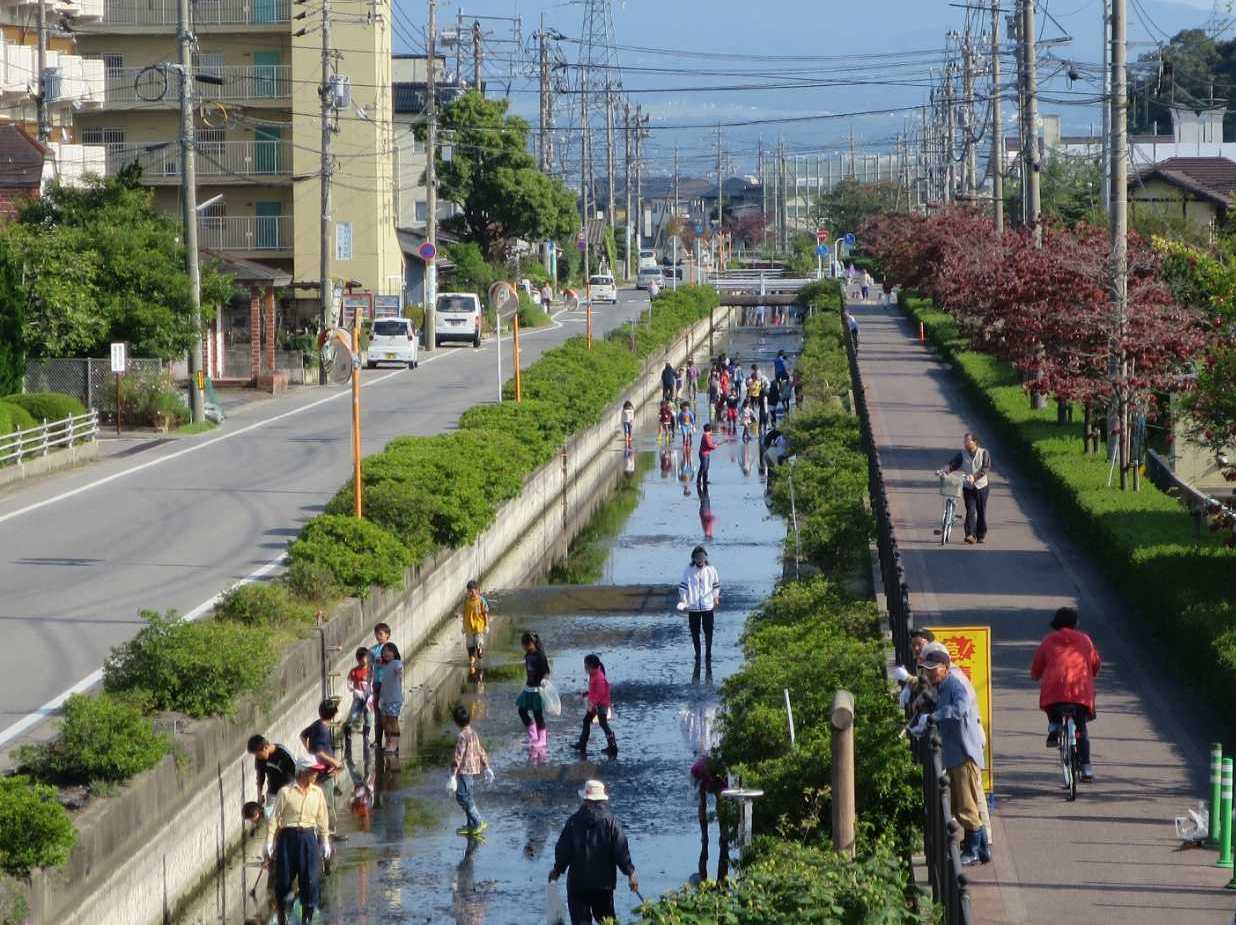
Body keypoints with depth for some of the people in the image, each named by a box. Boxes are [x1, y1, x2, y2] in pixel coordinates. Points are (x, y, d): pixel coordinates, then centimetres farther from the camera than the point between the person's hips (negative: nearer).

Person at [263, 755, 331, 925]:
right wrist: (269, 846, -7)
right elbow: (274, 819, -4)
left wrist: (325, 843, 11)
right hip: (288, 837, -2)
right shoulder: (286, 792, -4)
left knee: (311, 881, -4)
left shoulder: (317, 793, 7)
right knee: (284, 880, 2)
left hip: (309, 838, 3)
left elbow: (322, 820, 13)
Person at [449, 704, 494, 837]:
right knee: (467, 797, 16)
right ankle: (470, 825, 19)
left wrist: (453, 775, -20)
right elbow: (481, 751, 17)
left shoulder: (462, 736, -18)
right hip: (474, 770, 9)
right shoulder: (474, 733, 10)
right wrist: (487, 768, 26)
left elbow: (458, 757, -20)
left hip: (464, 771, -9)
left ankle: (478, 822, -10)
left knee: (462, 797, -5)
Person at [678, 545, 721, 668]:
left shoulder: (711, 570, -2)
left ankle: (708, 655, 17)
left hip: (708, 606, 0)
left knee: (708, 632, 4)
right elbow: (683, 587, -2)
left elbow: (716, 586, 8)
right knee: (695, 633, 8)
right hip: (693, 607, 0)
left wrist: (716, 599, 7)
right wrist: (682, 601, -11)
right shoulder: (688, 571, -5)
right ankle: (697, 655, 22)